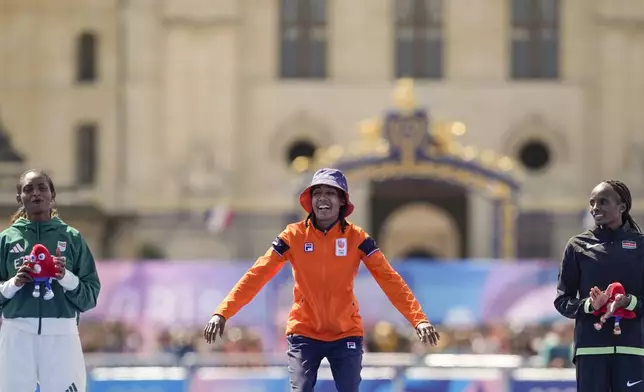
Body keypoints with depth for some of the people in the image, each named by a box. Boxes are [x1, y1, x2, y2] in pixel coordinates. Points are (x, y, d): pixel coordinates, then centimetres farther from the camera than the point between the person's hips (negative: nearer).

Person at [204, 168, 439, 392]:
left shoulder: (356, 237, -5)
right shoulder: (294, 235, -5)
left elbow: (389, 279, -9)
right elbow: (257, 275, -8)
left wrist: (418, 319, -21)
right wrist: (222, 313, -18)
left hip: (346, 334, 0)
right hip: (303, 334, 0)